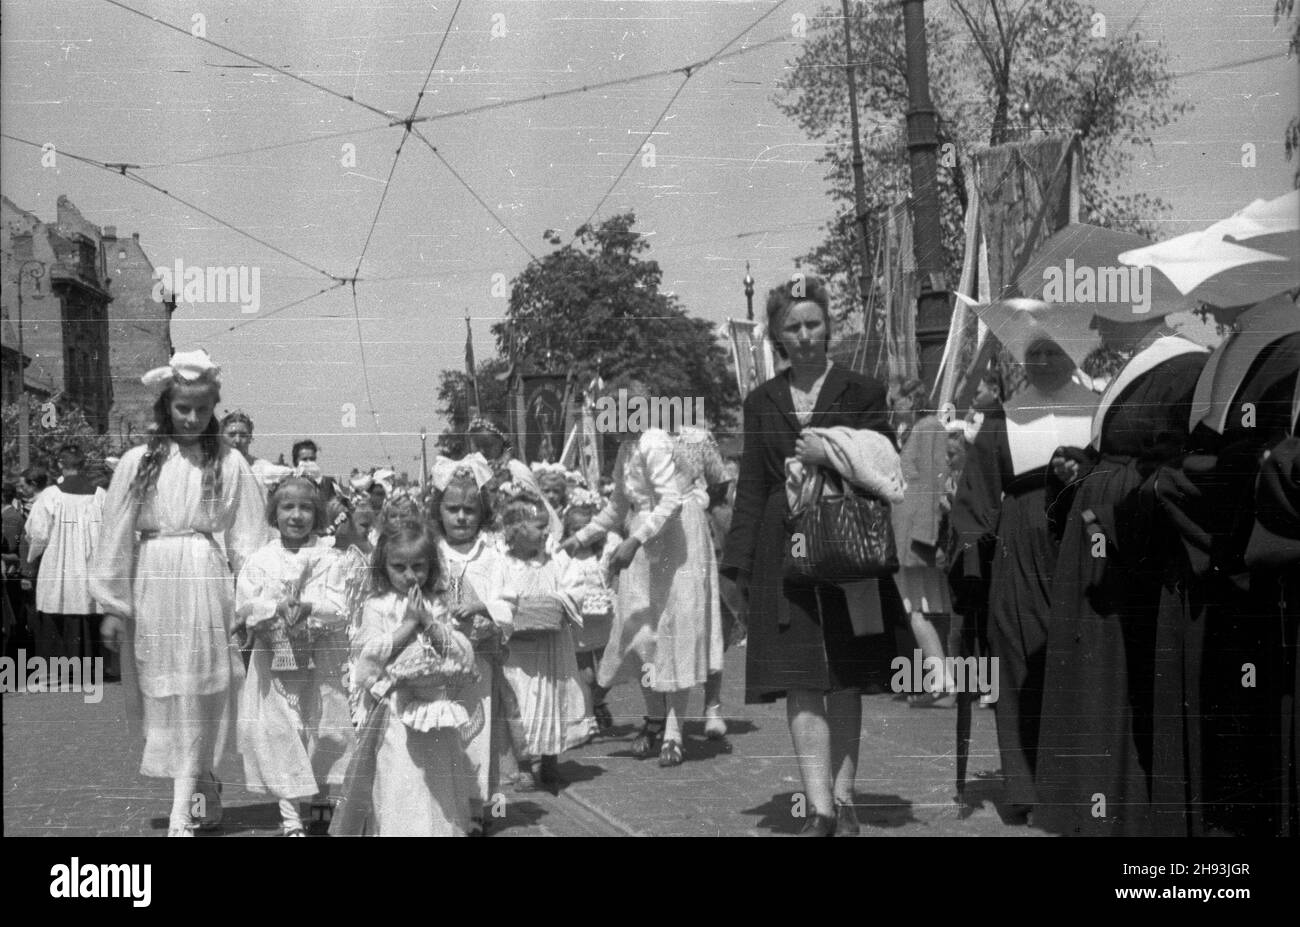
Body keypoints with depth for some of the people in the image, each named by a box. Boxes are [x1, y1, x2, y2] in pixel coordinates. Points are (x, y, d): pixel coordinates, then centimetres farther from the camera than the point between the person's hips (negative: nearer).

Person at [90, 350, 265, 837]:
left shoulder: (229, 463, 0)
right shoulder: (137, 462, 3)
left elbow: (246, 538, -2)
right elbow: (116, 537, 4)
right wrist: (111, 605, 2)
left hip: (206, 584, -2)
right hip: (152, 586, 2)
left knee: (196, 698, -2)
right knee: (163, 698, 9)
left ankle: (180, 815, 2)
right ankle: (204, 784, 29)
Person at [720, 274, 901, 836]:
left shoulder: (862, 394, 6)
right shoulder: (761, 403, 12)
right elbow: (751, 487, 11)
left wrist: (830, 459, -13)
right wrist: (738, 563, 6)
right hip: (784, 554, 1)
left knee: (846, 683, 5)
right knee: (800, 684, -8)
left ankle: (842, 799, 14)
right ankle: (820, 808, -9)